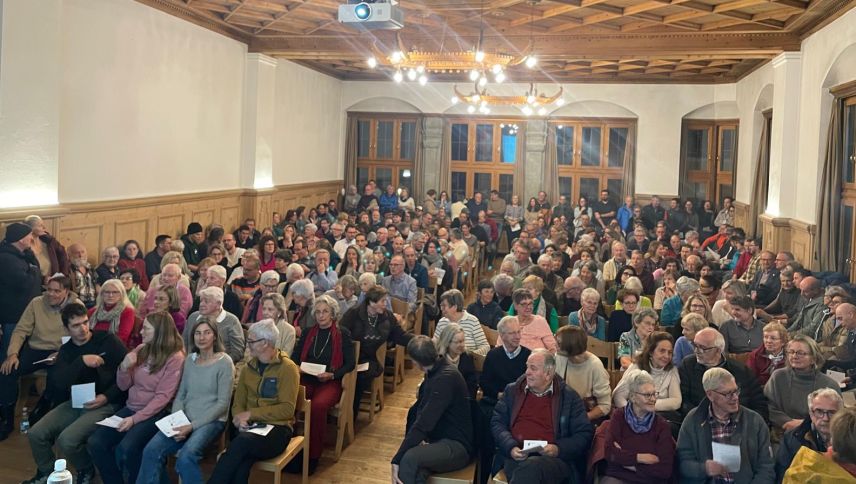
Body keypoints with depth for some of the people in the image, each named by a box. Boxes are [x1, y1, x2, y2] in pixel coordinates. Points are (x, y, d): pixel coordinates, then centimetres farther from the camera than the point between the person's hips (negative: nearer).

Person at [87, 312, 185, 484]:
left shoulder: (175, 358, -12)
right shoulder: (140, 350, 7)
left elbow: (162, 397, -15)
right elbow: (123, 386, 12)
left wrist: (135, 419, -21)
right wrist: (124, 368, -9)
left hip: (154, 413, -6)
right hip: (130, 408, 6)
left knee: (126, 448, -28)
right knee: (95, 443, -12)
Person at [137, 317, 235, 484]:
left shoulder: (224, 362, -7)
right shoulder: (189, 359, 12)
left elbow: (223, 403, -11)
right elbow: (180, 394, 13)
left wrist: (193, 426, -17)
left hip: (211, 421, -5)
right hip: (186, 420, 5)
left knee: (185, 457, -31)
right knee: (151, 450, -18)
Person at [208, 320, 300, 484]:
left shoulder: (287, 368, -5)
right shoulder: (248, 368, 14)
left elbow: (287, 409, -12)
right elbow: (238, 404, 14)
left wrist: (251, 413, -15)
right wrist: (241, 419, -9)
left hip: (277, 429, -4)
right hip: (250, 428, 4)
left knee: (242, 442, -35)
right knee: (241, 462, -31)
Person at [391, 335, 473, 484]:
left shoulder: (446, 377, -20)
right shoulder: (434, 373, 13)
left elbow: (424, 422, -26)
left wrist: (397, 459, -26)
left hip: (456, 445, -8)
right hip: (440, 440, 8)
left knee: (410, 458, -33)